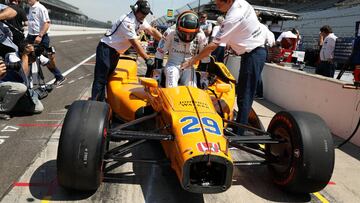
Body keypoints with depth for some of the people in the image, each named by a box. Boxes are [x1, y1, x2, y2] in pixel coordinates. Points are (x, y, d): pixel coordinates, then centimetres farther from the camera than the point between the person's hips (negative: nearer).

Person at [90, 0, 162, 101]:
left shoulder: (140, 20, 3)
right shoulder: (127, 21, -24)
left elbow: (152, 31, 5)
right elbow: (135, 44, -25)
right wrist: (147, 59, -24)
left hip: (116, 51, 9)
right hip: (106, 49, -9)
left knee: (107, 77, 11)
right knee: (100, 79, -10)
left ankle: (101, 102, 17)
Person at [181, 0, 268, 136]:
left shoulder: (233, 18, -24)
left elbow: (213, 46, -22)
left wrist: (192, 61, -15)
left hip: (253, 55, -10)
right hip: (254, 52, 10)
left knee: (245, 96, -7)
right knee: (241, 92, 16)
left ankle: (238, 133, -2)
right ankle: (240, 123, 27)